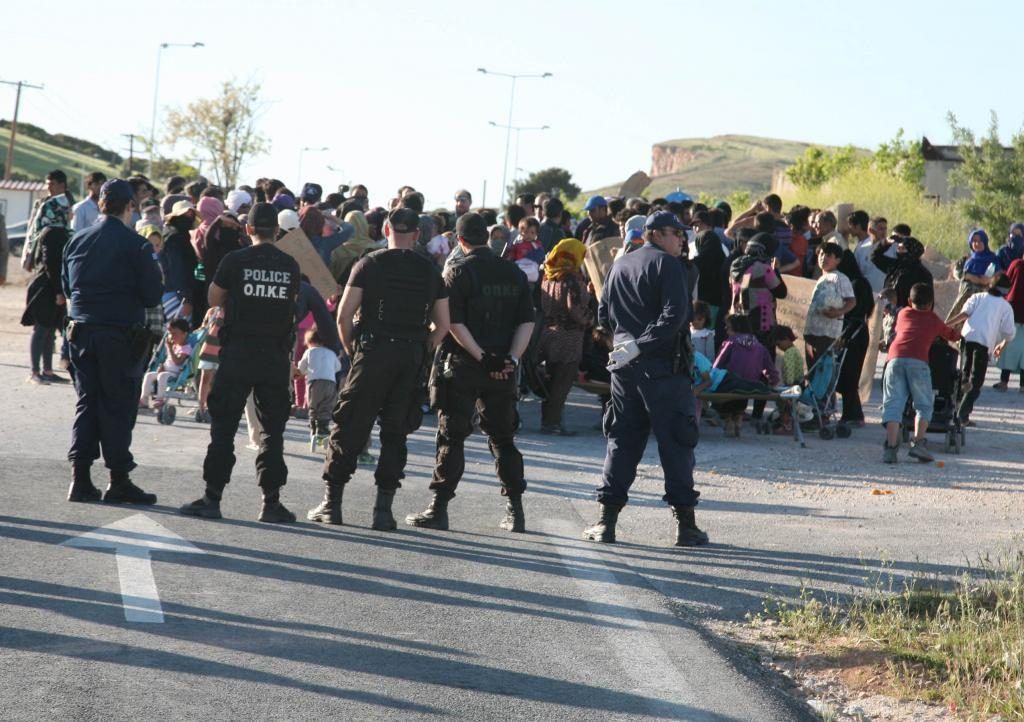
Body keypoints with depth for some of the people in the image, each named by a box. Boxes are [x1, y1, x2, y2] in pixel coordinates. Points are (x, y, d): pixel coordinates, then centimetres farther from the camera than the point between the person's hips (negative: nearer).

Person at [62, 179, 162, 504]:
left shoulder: (77, 241, 4)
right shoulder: (136, 246, -10)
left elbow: (66, 287, 13)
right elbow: (152, 296, -8)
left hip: (81, 331, 4)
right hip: (121, 334, -4)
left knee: (86, 403, 11)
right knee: (118, 406, 2)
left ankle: (80, 478, 7)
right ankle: (119, 480, 3)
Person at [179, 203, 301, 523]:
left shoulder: (235, 261, -5)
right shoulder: (290, 265, 2)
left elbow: (214, 300, 5)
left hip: (238, 352, -2)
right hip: (276, 356, 2)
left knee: (223, 427, 3)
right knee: (273, 430, 7)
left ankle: (212, 498, 0)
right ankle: (271, 501, 6)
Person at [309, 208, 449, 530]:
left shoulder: (369, 264, 0)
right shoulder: (430, 271, 8)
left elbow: (344, 316, -5)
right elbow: (442, 325, 8)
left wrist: (351, 349, 8)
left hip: (373, 352, -3)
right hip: (412, 357, 3)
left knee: (350, 428, 4)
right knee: (395, 432, 8)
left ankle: (332, 503, 5)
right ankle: (383, 509, 5)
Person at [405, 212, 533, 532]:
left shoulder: (459, 272, -7)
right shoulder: (514, 274, 7)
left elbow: (455, 323, -15)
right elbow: (527, 322, 2)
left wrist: (482, 358, -14)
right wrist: (511, 358, -5)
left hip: (463, 366, -4)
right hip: (503, 368, 4)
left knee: (451, 436, 0)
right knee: (503, 437, 12)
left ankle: (439, 509, -2)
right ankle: (515, 510, 11)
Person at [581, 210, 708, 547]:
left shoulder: (619, 266, 14)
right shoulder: (667, 265, -8)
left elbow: (604, 316, 16)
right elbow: (674, 315, -20)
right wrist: (640, 344, -17)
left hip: (624, 365, 6)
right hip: (663, 364, -6)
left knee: (621, 440, 11)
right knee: (676, 442, -1)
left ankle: (607, 519, 6)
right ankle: (685, 523, 1)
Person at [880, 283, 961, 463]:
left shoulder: (903, 314, 28)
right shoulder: (933, 320, 24)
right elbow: (950, 334, 39)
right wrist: (960, 336, 63)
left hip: (895, 359, 2)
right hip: (918, 361, -2)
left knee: (893, 403, 1)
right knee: (924, 404, 9)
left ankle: (891, 447, -11)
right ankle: (918, 442, -9)